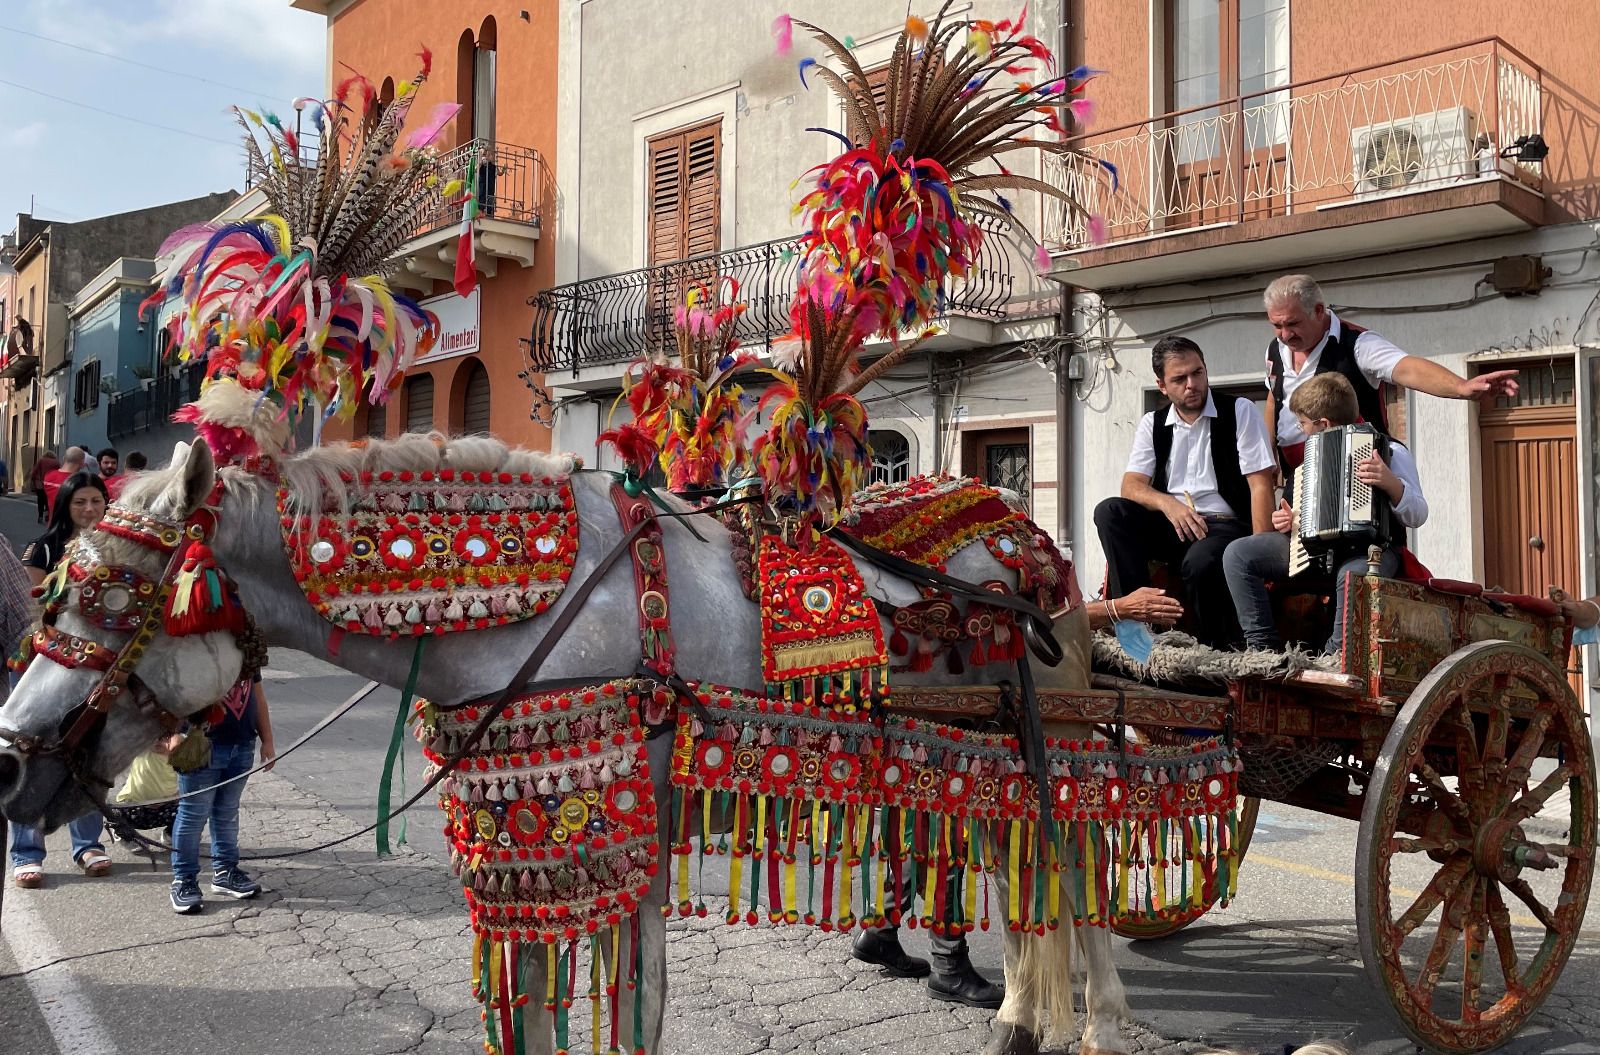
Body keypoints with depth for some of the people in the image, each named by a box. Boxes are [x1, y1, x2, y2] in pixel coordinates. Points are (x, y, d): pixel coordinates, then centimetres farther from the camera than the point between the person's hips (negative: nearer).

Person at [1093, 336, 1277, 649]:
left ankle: (1217, 648, -12)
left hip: (1226, 526, -4)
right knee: (1109, 512, -21)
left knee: (1200, 561, -38)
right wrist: (1167, 503, -21)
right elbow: (1131, 486, 1)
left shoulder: (1240, 412, -1)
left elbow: (1260, 486, -8)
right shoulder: (1152, 424, 11)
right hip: (1172, 526, 4)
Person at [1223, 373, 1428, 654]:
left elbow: (1417, 516, -11)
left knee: (1352, 574, -41)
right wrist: (1290, 520, 9)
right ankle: (1262, 645, -13)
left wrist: (1390, 483, -30)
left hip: (1370, 548, -7)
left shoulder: (1391, 451, -2)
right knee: (1237, 554, -9)